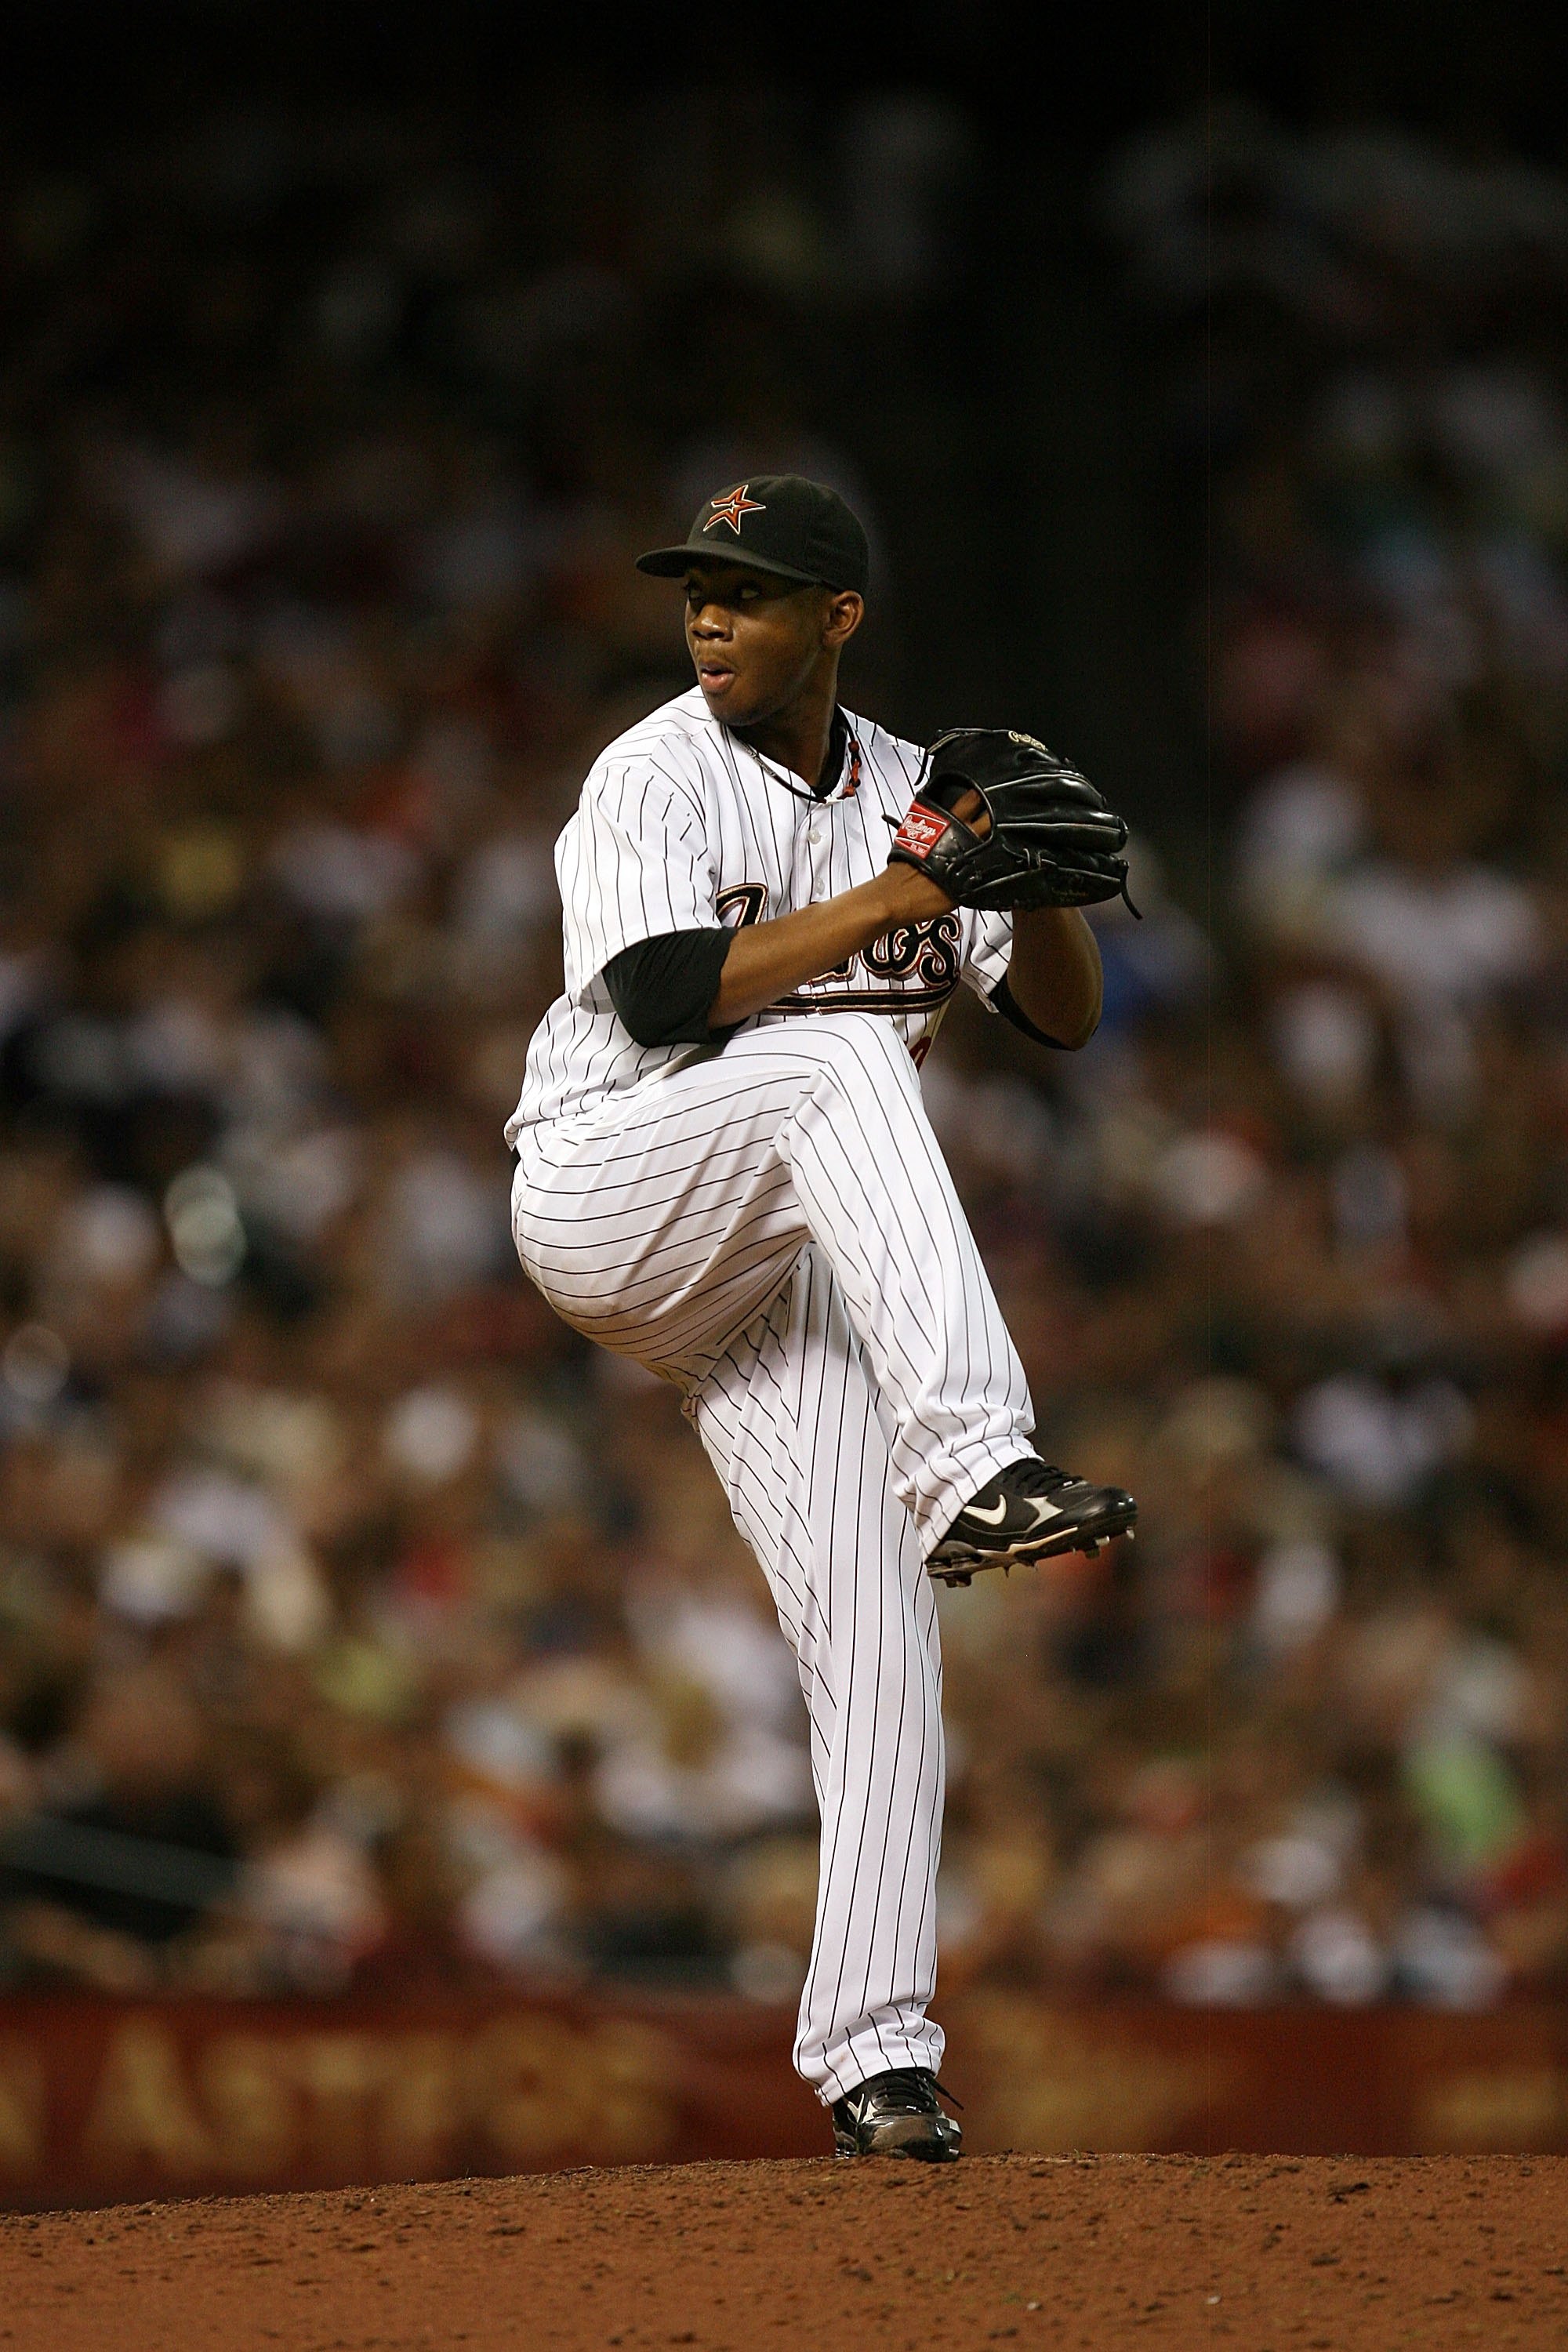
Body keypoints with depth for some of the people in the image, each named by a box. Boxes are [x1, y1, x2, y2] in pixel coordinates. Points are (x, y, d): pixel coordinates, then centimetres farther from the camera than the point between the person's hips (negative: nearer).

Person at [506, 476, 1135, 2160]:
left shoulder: (910, 795, 11)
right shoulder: (654, 783, -6)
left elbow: (1063, 1016, 9)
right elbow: (665, 997, -22)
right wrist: (886, 900, -25)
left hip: (779, 1266, 5)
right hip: (605, 1195, -5)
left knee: (874, 1642, -7)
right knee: (842, 1058, -34)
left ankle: (871, 2051, -3)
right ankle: (969, 1468, -49)